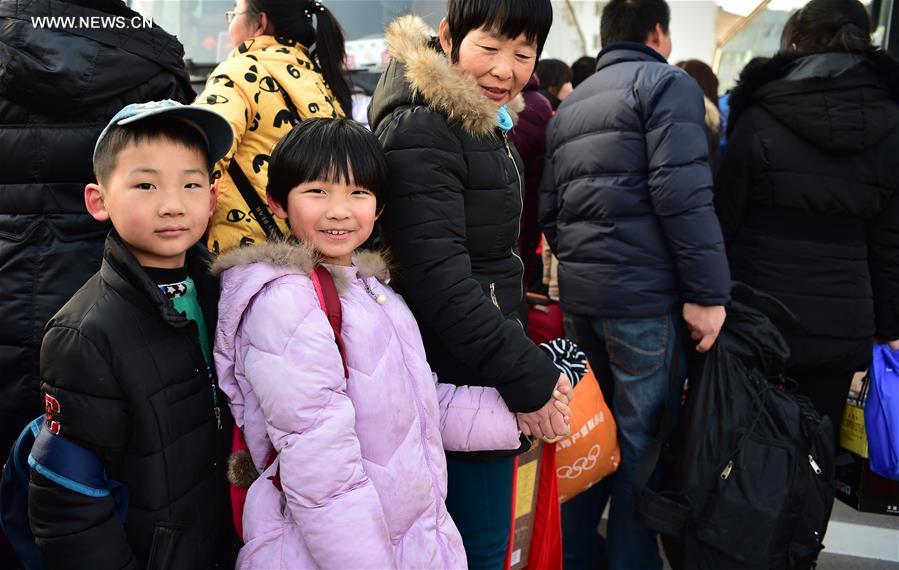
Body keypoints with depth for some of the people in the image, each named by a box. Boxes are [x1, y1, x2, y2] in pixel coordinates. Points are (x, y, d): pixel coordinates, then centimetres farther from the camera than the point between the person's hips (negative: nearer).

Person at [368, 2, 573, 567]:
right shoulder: (421, 129, -19)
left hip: (484, 364, 9)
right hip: (456, 377, -9)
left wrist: (526, 361, 18)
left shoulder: (485, 125, 12)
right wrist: (527, 377, -21)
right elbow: (438, 274, -25)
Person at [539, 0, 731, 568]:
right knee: (642, 437, 4)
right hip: (643, 293, -7)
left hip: (579, 293, 7)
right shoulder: (666, 83, -3)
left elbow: (549, 207, 15)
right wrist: (709, 291, -15)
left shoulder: (570, 103, 18)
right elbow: (682, 194, -17)